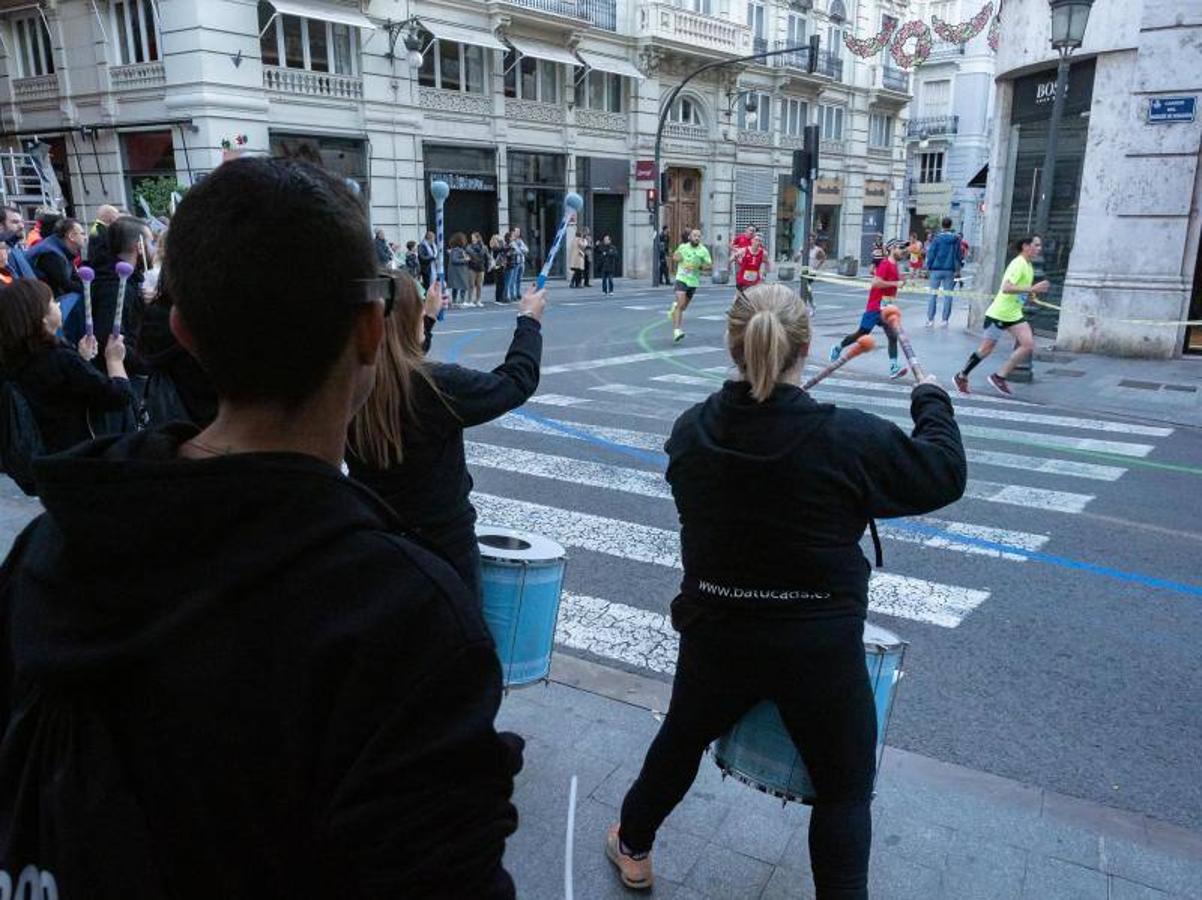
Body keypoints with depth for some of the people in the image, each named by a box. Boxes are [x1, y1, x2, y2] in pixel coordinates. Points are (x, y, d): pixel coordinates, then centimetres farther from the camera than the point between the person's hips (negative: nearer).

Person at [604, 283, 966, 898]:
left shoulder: (690, 432, -10)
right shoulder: (849, 438, -20)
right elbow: (946, 475, -6)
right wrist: (931, 402, 12)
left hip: (715, 634, 4)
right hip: (820, 646, -3)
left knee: (683, 737, 28)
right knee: (844, 788, 18)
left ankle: (632, 849, 50)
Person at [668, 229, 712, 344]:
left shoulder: (703, 250, -3)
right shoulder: (683, 246, 0)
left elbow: (710, 265, 0)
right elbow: (675, 256, 20)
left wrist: (701, 267, -17)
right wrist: (675, 257, 0)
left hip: (694, 281, 2)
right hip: (682, 279, -2)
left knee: (684, 306, 14)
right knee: (681, 303, -20)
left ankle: (674, 307, 50)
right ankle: (676, 330, -24)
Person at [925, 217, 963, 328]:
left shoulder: (937, 238, -4)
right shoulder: (956, 238, 2)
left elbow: (931, 253, -4)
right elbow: (958, 255, 5)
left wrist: (929, 267, 6)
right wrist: (958, 269, 11)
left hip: (936, 270, -1)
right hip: (950, 270, 1)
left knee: (933, 294, 5)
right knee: (948, 296, 5)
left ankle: (930, 320, 1)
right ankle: (945, 320, 5)